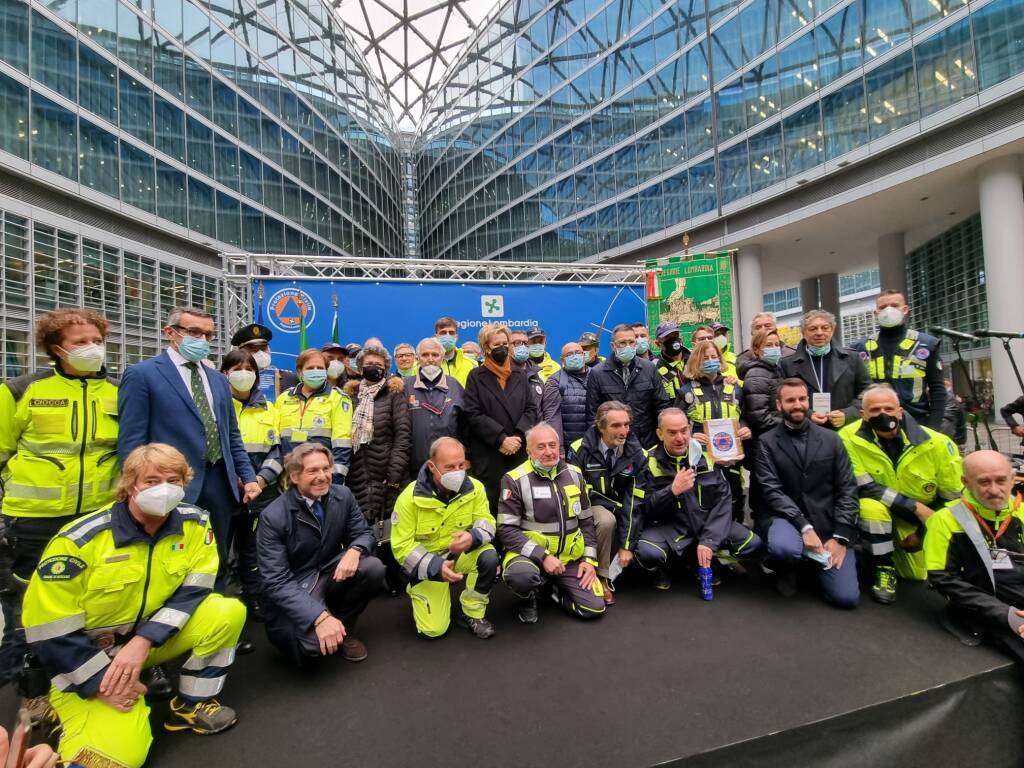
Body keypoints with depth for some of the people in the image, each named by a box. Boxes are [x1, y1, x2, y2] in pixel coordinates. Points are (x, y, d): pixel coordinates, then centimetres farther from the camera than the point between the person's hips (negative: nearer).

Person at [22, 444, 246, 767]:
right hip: (86, 656, -4)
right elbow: (48, 629, -17)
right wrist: (102, 683, -17)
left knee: (230, 611, -19)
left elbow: (193, 590, -10)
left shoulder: (195, 523, -13)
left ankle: (191, 705, 1)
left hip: (154, 637, 4)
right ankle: (72, 709, 9)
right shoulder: (80, 540, -22)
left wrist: (143, 641, -24)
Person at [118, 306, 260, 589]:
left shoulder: (218, 380, 15)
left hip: (220, 484, 6)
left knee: (218, 567, 14)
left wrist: (248, 477, 8)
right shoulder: (141, 375, -3)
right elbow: (131, 441, -7)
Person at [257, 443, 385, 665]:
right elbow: (277, 582, -22)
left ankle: (344, 630, 2)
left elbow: (363, 533, 1)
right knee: (315, 642, -30)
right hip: (294, 590, -4)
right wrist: (320, 616, -35)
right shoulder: (273, 517, -19)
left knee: (373, 568, -24)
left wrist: (354, 551, -26)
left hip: (332, 573, 5)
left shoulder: (343, 496, -6)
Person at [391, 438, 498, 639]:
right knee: (433, 629, -10)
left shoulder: (474, 488, -14)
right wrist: (436, 567, -31)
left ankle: (472, 614, -3)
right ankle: (418, 589, 23)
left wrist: (473, 537, -34)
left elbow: (486, 522, -9)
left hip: (462, 555, 3)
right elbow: (401, 546, -18)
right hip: (427, 565, -2)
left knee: (489, 557, -28)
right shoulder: (410, 497, -22)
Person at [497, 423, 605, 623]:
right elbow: (506, 530, -15)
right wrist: (543, 556, -22)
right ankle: (528, 599, 1)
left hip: (570, 557, 5)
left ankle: (555, 588, 21)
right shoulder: (515, 480, -13)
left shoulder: (574, 475, 4)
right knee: (521, 576, -37)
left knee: (594, 608, -8)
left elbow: (586, 520, 12)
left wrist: (589, 559, 2)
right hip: (531, 554, -4)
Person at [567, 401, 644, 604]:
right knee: (606, 521, -33)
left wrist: (627, 545, -14)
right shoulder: (580, 450, -17)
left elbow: (635, 500, -12)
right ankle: (601, 578, -13)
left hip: (620, 509, 4)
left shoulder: (636, 454, -10)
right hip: (590, 506, -4)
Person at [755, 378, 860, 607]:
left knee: (846, 596, -9)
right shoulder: (767, 442, -4)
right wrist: (804, 527, -22)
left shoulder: (831, 439, 4)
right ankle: (784, 570, 3)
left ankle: (816, 562, 26)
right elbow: (772, 491, -11)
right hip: (786, 518, -2)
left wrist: (840, 537, -8)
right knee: (785, 547, -37)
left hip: (827, 522, 3)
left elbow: (847, 489, 1)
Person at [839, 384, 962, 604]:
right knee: (871, 506, -36)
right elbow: (864, 487, -25)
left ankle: (902, 549, 38)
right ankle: (884, 569, -13)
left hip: (923, 522, 3)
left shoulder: (936, 443, -17)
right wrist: (915, 506, -27)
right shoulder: (849, 437, -24)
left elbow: (953, 498, -7)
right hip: (876, 512, -3)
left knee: (922, 574, 6)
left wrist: (923, 532, -7)